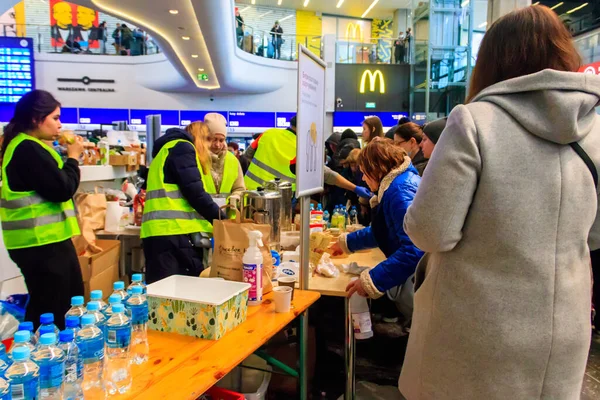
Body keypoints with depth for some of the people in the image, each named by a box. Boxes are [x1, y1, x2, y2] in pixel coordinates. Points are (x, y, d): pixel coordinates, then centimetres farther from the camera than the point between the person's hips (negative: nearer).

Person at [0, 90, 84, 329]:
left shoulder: (28, 146, 17)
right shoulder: (27, 149, -18)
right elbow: (62, 189, -20)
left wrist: (68, 156, 9)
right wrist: (73, 157, -6)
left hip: (46, 240, 11)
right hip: (41, 243, -11)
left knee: (70, 307, 17)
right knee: (49, 313, -3)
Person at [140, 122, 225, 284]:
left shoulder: (168, 149, 29)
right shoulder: (182, 147, -1)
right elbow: (194, 193, -11)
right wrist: (221, 220, -3)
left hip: (163, 232, 10)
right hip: (174, 232, -10)